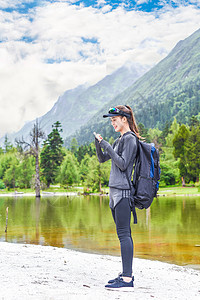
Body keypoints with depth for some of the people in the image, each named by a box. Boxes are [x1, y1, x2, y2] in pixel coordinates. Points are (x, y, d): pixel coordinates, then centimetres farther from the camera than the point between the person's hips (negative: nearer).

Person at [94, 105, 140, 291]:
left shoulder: (130, 139, -8)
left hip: (123, 191, -10)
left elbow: (123, 164, -16)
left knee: (123, 234, -12)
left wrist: (108, 147, -15)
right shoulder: (119, 140, 20)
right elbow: (102, 159, 22)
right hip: (115, 191, 10)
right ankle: (127, 273, 17)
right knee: (124, 234, 11)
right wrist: (98, 144, 6)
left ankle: (127, 280, -13)